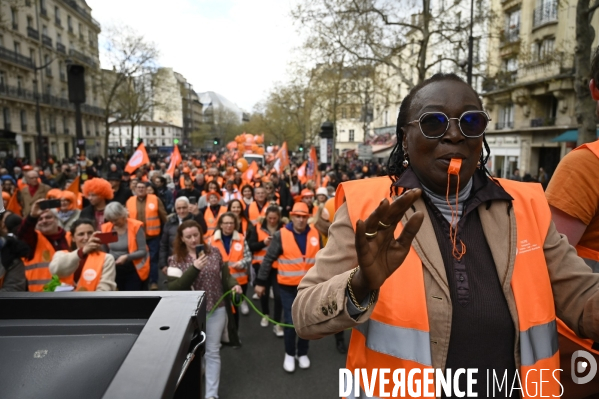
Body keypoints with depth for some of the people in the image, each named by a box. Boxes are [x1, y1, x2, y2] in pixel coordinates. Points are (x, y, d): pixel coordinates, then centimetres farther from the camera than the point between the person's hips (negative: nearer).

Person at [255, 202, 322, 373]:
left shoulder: (315, 234, -2)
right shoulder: (281, 235, -11)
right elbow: (268, 259, -6)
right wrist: (260, 282, -5)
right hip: (288, 287, -2)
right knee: (290, 321, 5)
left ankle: (303, 353, 34)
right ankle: (289, 354, 28)